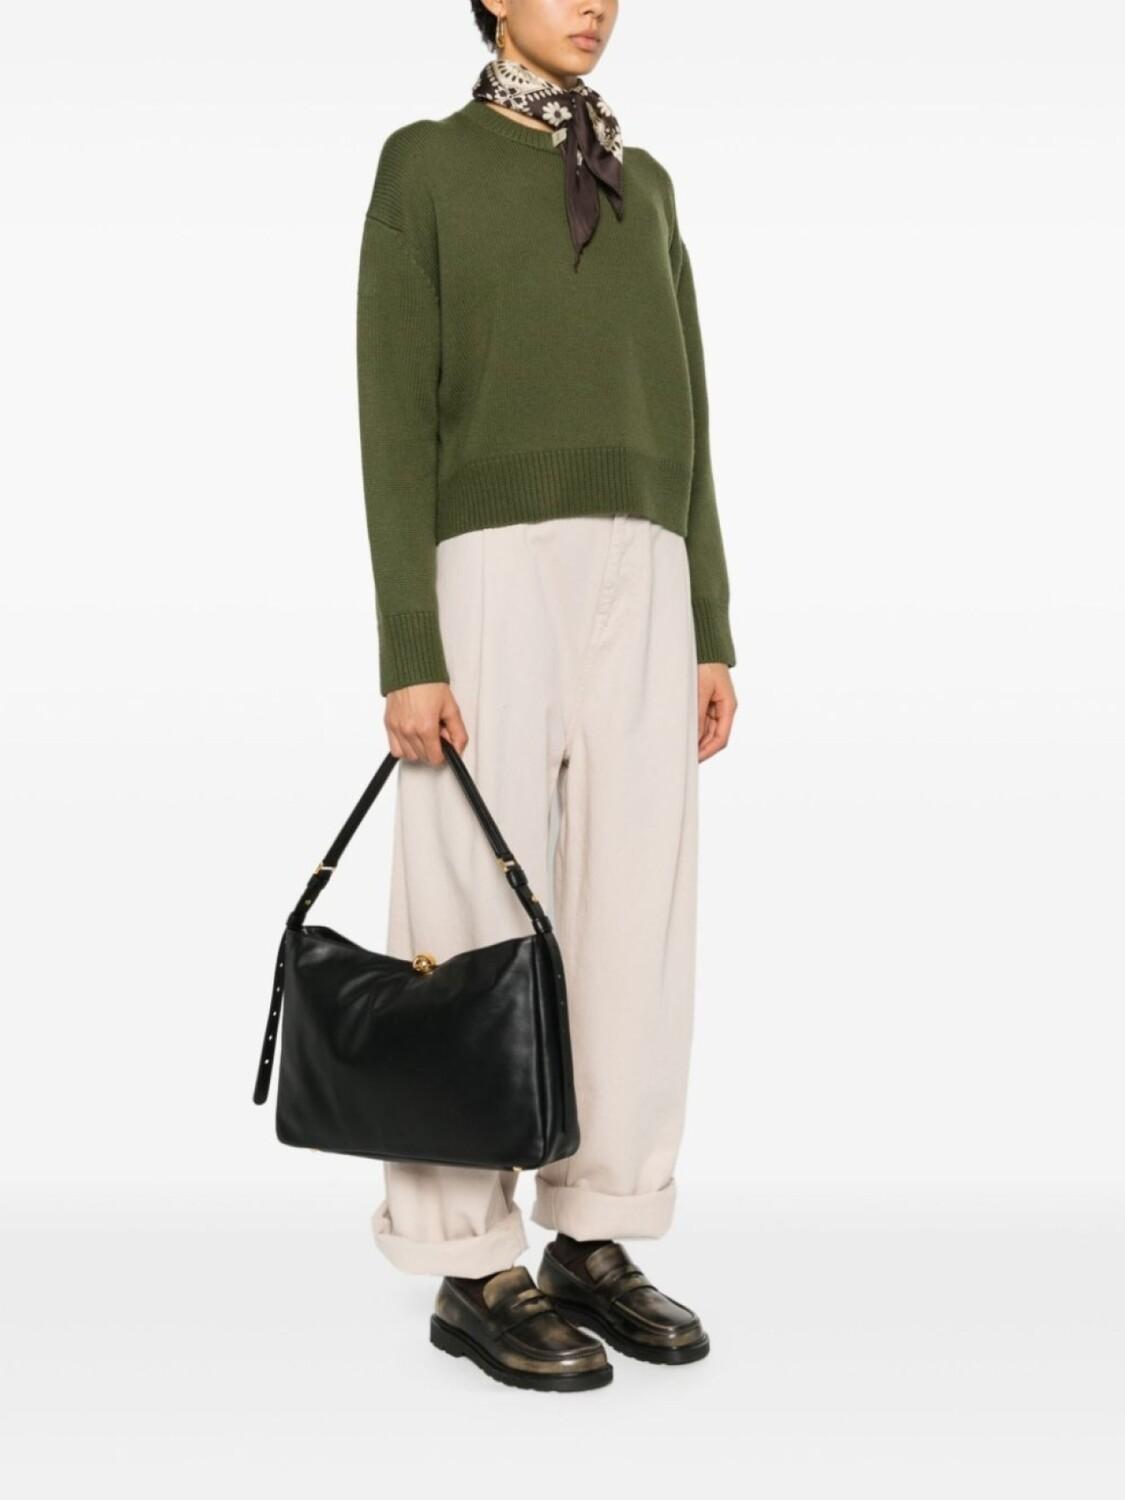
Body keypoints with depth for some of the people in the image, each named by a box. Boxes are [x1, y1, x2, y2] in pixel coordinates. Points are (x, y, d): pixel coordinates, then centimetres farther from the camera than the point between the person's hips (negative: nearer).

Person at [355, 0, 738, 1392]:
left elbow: (678, 423, 17)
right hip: (491, 578, -5)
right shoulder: (423, 163, 4)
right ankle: (472, 1271, 6)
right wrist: (407, 655, -12)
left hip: (637, 590, 6)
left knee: (630, 913, 3)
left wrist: (710, 634, 10)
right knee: (480, 924, -4)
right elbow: (395, 418, -4)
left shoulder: (643, 185, 20)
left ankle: (595, 1244, 14)